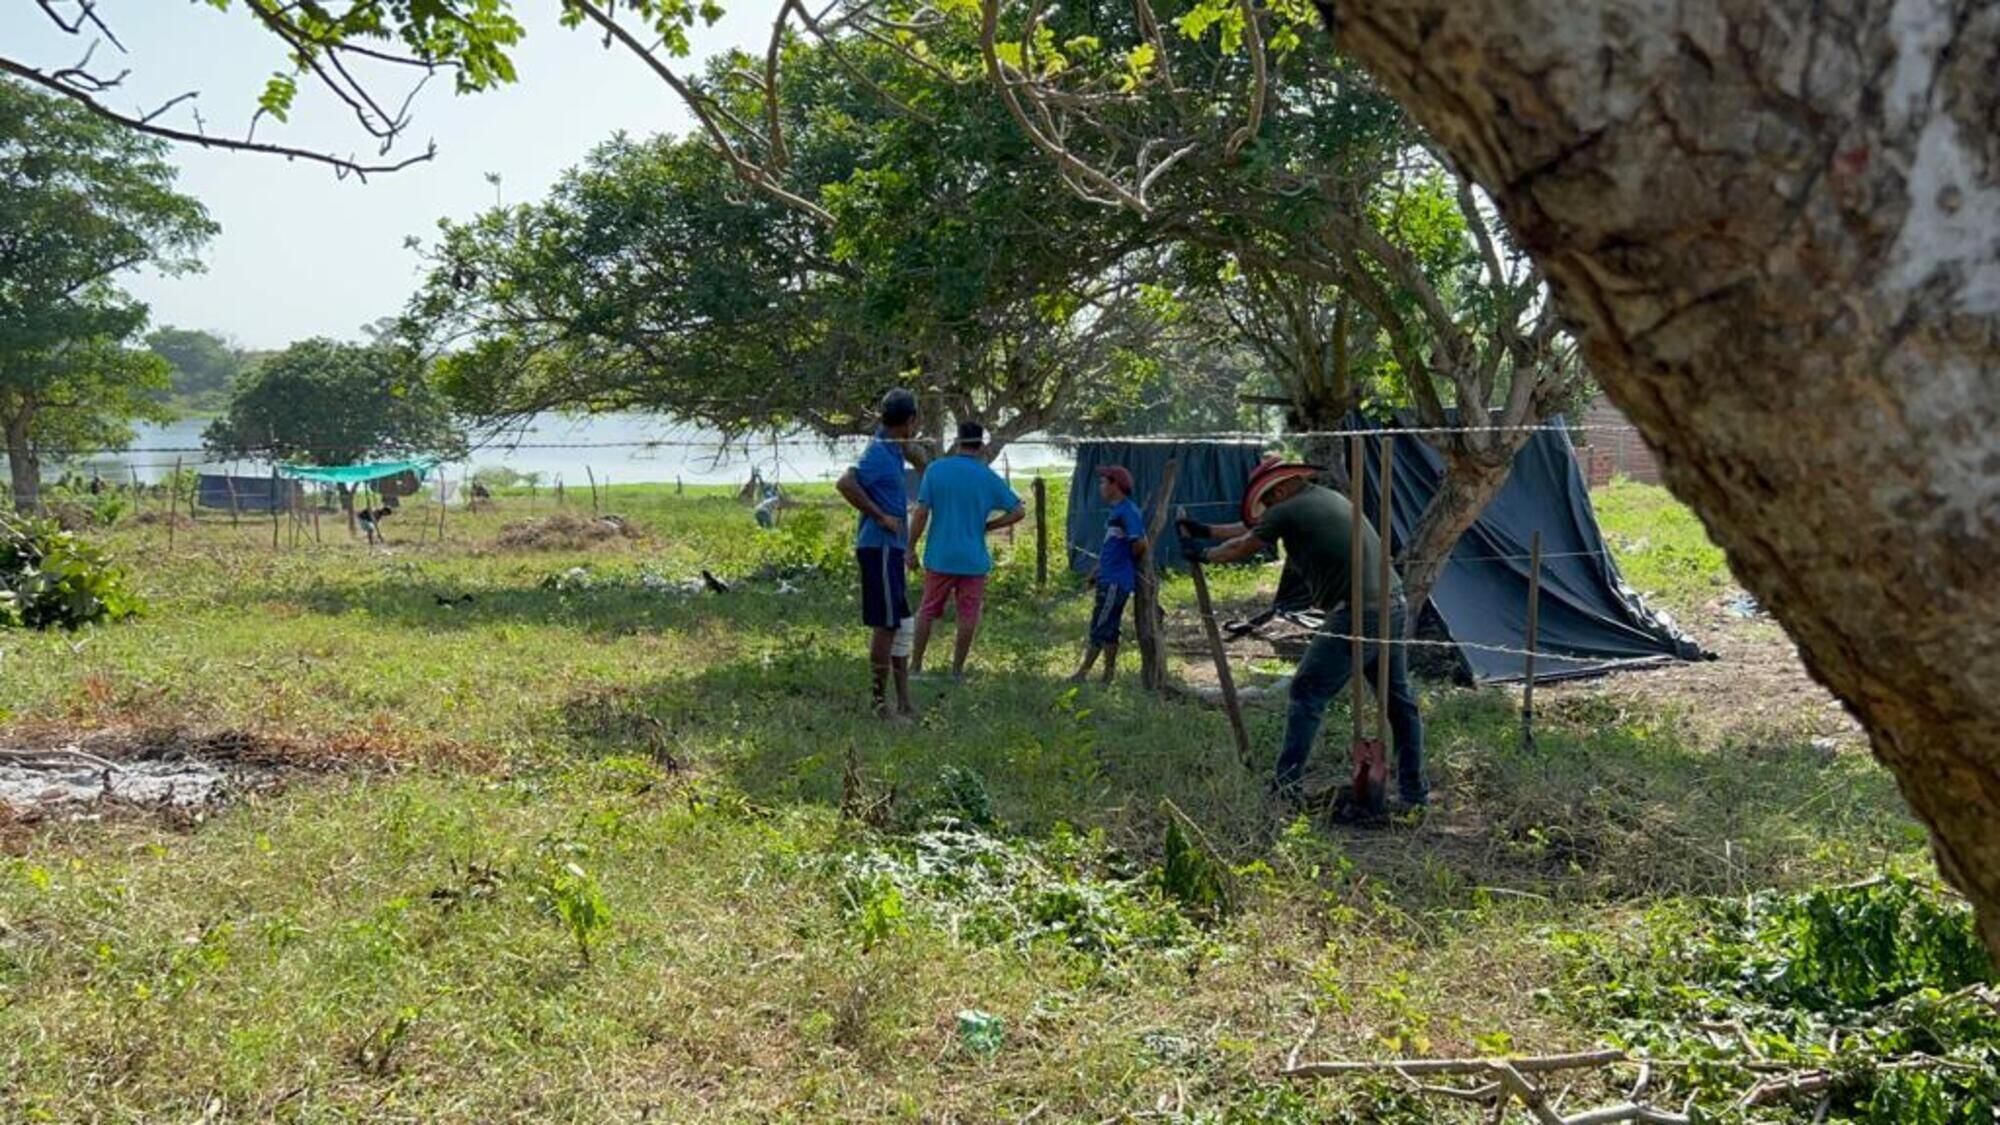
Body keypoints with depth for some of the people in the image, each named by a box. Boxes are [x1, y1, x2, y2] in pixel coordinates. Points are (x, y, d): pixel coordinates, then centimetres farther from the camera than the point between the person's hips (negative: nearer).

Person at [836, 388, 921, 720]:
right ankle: (881, 702, 2)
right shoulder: (878, 453, -15)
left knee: (900, 624, 13)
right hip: (879, 547, -10)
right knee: (885, 625, -5)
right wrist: (880, 516, -22)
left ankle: (904, 703, 19)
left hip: (891, 548, 10)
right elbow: (845, 483, -28)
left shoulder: (893, 451, 14)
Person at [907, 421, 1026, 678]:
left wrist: (911, 548, 1)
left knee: (927, 612, 13)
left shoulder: (935, 470, -3)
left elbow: (921, 513, -6)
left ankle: (915, 665, 16)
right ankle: (957, 670, 11)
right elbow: (1018, 511, -2)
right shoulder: (988, 477, -3)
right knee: (968, 616, 8)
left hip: (939, 557, 1)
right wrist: (986, 526, 5)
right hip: (973, 558, -1)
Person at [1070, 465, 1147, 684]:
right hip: (1109, 579, 10)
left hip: (1116, 581, -10)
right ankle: (1109, 674, 18)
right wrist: (1098, 569, 18)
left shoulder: (1128, 511, -16)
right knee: (1108, 628, 13)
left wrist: (1131, 559, -6)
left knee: (1101, 627, -5)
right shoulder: (1117, 510, 15)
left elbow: (1141, 543, -24)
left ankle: (1083, 673, -2)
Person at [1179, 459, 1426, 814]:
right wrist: (1206, 530, 35)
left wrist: (1204, 555, 30)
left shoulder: (1288, 511, -5)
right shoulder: (1329, 498, 20)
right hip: (1394, 608, 9)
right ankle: (1414, 792, 19)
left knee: (1308, 695, 0)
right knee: (1399, 701, 14)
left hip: (1355, 618, -9)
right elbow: (1254, 527, 30)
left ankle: (1287, 786, -1)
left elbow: (1242, 548, 12)